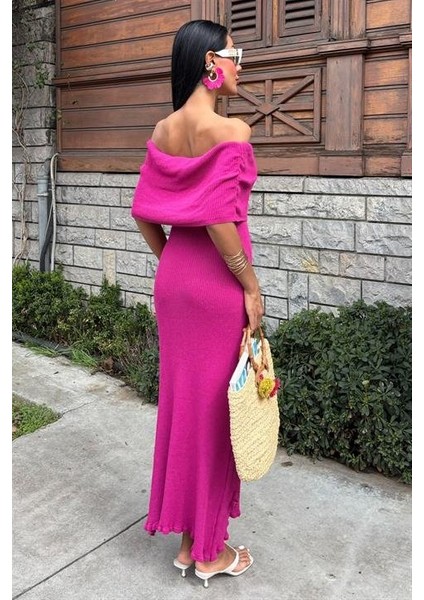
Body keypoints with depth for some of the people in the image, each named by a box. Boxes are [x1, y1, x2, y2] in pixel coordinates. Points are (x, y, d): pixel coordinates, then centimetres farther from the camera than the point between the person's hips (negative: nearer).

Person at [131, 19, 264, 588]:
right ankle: (211, 551, 22)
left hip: (173, 280, 7)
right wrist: (252, 287, -12)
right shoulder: (231, 130, -15)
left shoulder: (163, 131, 7)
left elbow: (144, 211, 8)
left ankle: (185, 536, 32)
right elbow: (219, 220, -21)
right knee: (214, 406, 5)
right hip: (217, 284, -7)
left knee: (179, 399, 15)